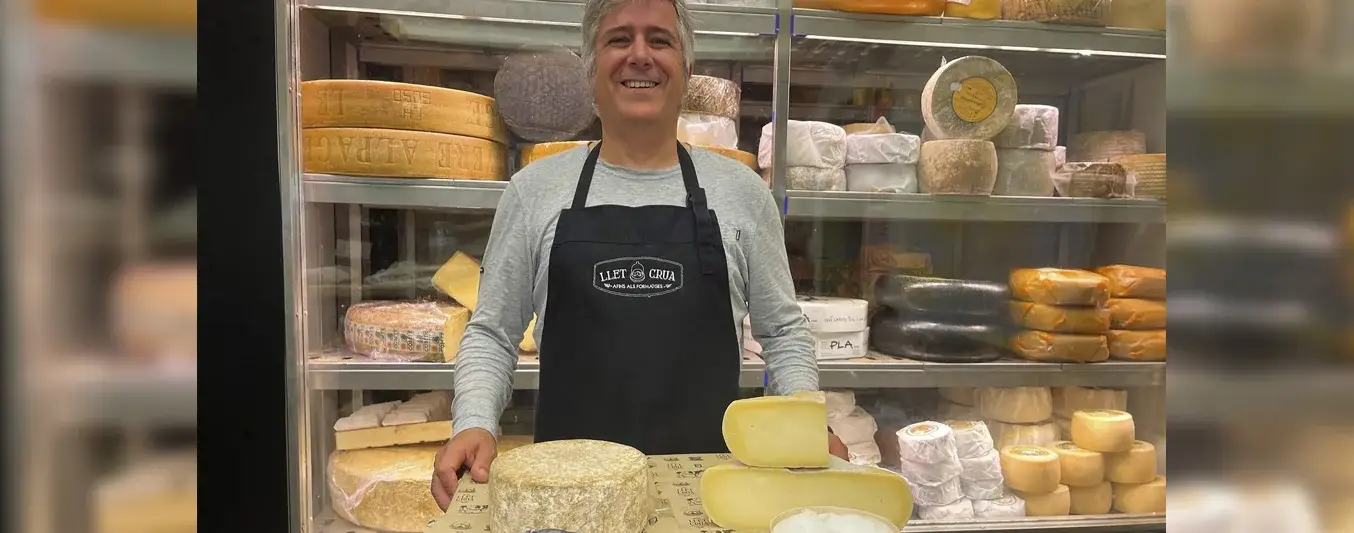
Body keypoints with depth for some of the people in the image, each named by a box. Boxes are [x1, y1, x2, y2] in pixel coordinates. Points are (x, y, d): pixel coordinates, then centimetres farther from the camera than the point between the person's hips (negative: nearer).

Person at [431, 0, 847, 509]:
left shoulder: (741, 190, 3)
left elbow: (783, 330, 8)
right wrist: (474, 423, -10)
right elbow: (492, 332, 6)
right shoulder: (534, 189, 2)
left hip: (711, 475, 1)